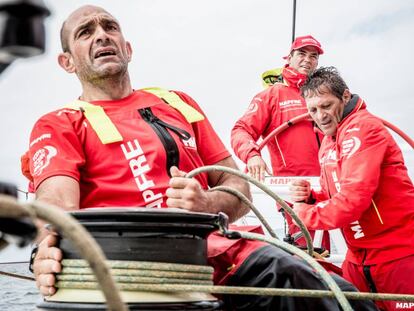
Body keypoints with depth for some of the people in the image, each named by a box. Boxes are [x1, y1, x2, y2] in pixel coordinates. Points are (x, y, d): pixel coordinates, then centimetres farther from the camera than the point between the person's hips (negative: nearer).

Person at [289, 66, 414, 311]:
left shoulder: (363, 129, -17)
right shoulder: (328, 142, 12)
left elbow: (353, 199, -27)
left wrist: (306, 214, -13)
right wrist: (310, 197, -3)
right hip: (359, 256, 9)